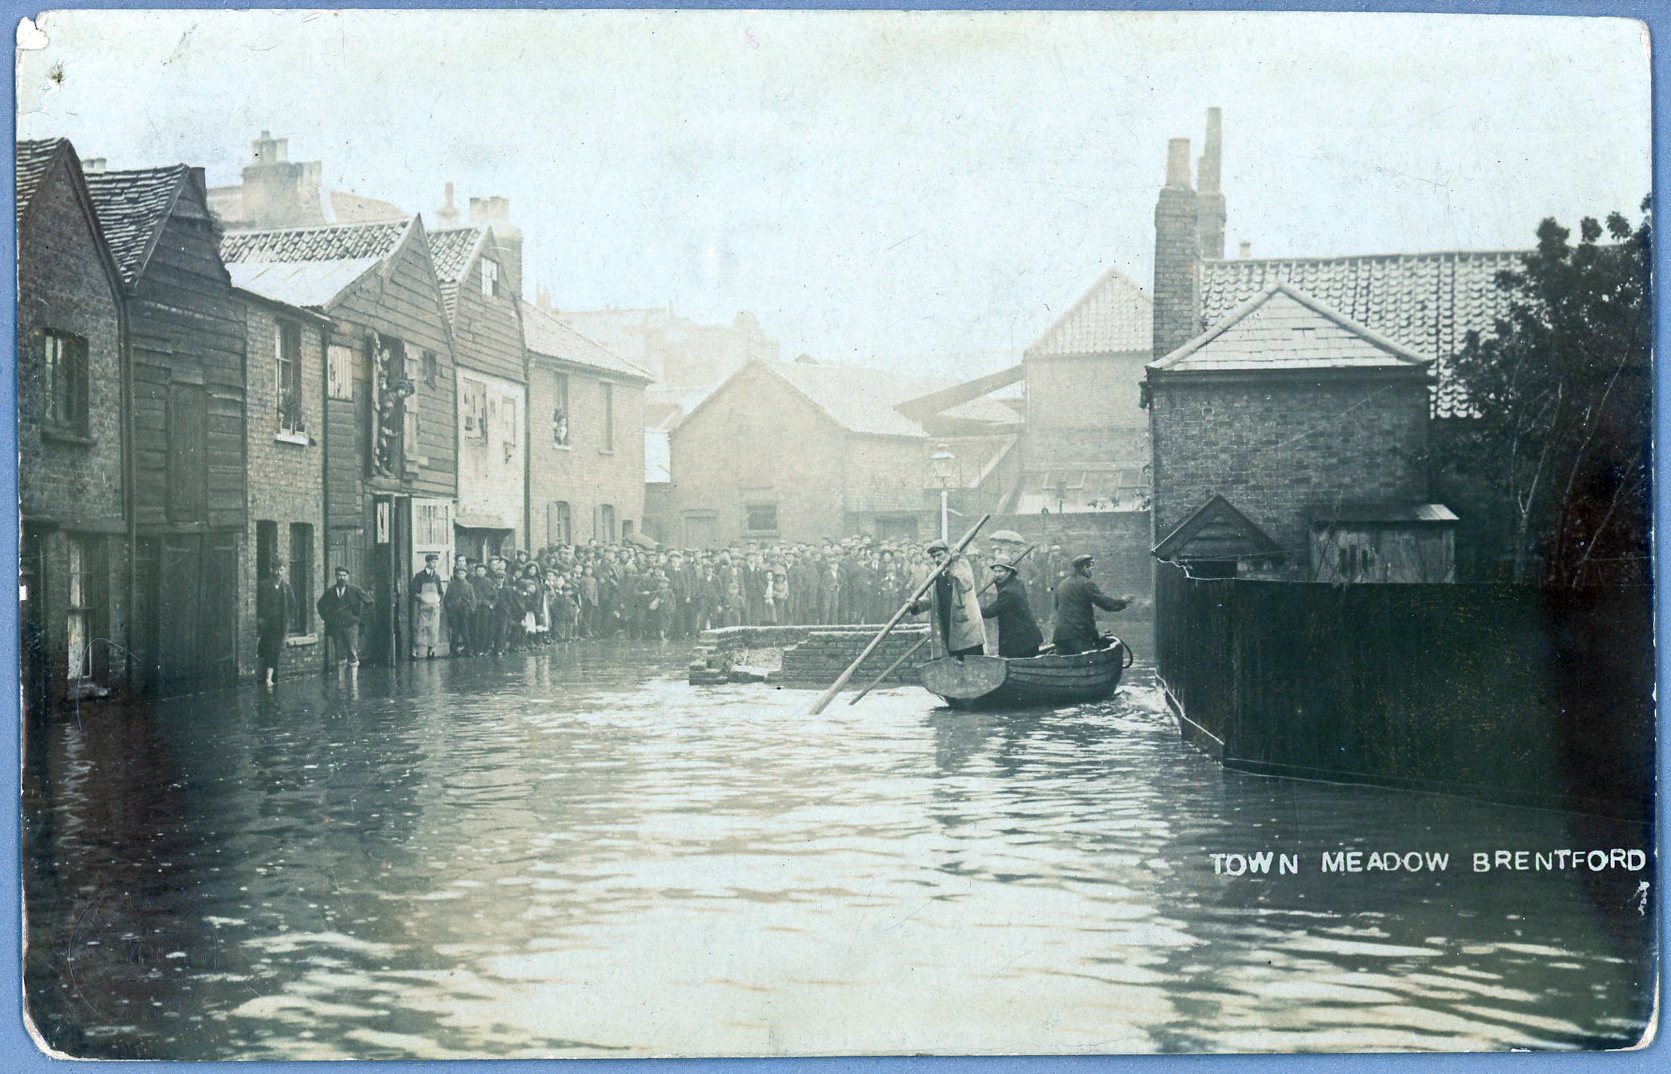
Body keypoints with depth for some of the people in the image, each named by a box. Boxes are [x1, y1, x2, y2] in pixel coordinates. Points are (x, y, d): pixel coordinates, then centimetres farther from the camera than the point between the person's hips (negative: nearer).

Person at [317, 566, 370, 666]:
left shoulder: (355, 590, -1)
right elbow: (319, 605, 23)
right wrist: (326, 617, 12)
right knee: (338, 654, 4)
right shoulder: (330, 592, 7)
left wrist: (359, 615, 1)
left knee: (353, 653, -7)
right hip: (335, 627, 3)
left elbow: (369, 602, 6)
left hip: (351, 625, -3)